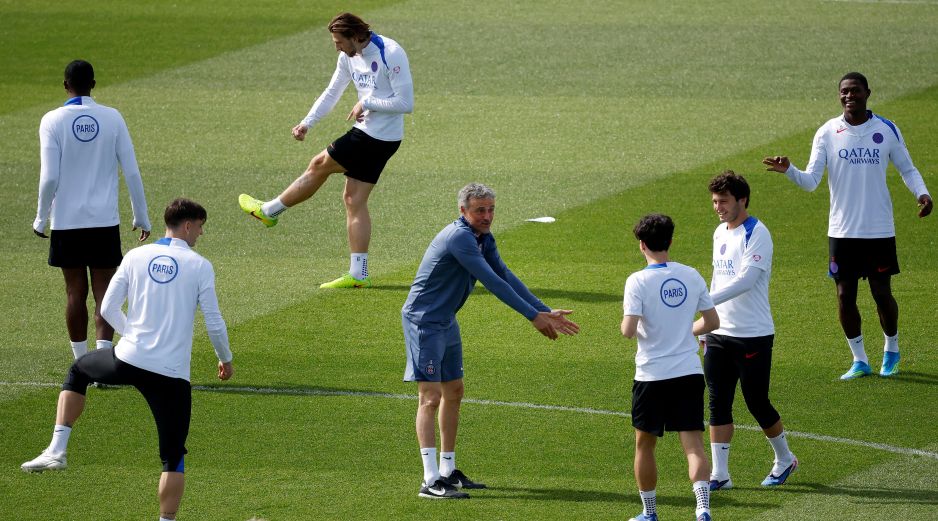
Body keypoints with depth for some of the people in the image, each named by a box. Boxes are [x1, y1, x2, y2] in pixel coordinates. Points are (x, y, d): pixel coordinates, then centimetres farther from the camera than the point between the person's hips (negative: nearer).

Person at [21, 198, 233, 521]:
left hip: (128, 361, 2)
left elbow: (108, 309, 7)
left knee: (78, 371, 32)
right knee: (174, 457, 7)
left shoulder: (136, 256, 5)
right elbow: (214, 323, 0)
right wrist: (225, 359, 18)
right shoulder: (200, 266, -2)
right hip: (172, 374, -2)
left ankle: (57, 450, 20)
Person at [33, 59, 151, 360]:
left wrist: (41, 219, 2)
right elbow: (132, 172, 0)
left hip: (66, 222, 0)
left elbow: (49, 177, -10)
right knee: (104, 293, 1)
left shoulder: (53, 121, -6)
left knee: (76, 293, 9)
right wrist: (141, 218, 9)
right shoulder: (113, 118, -1)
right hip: (105, 221, 1)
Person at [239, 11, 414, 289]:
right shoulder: (349, 56, 7)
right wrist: (307, 123, 7)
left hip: (376, 138, -9)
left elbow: (405, 103, -21)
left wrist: (366, 103, -17)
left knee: (319, 166, 3)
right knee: (354, 200, 7)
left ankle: (269, 211, 22)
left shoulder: (390, 54, -20)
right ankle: (358, 274, 7)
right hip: (367, 133, 9)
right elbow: (332, 93, 17)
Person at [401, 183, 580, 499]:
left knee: (453, 392, 16)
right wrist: (533, 316, -24)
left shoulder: (483, 239, 7)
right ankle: (431, 481, -19)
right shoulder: (459, 237, -25)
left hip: (445, 320, 10)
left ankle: (448, 471, 27)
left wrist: (545, 312, -1)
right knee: (431, 396, -14)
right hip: (423, 319, -10)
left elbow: (505, 276, 7)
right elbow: (493, 282, -27)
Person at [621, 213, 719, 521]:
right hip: (689, 372, 3)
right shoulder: (691, 276, 2)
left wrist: (626, 325, 4)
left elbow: (628, 331, -19)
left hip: (652, 376, -3)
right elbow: (712, 322, 9)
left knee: (645, 444, 15)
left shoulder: (638, 281, -11)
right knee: (693, 444, -2)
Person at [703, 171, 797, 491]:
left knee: (757, 403, 1)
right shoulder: (720, 233, 12)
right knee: (718, 404, 2)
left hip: (753, 334, -7)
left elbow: (746, 280, -26)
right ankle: (719, 474, 5)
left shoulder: (756, 234, -14)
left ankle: (784, 460, 22)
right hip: (719, 334, 7)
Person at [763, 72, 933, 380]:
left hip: (879, 230, -1)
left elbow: (907, 169, 10)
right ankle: (859, 361, 15)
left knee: (882, 293, 4)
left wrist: (922, 193, -9)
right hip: (842, 230, 1)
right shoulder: (827, 133, -2)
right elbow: (811, 181, -6)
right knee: (845, 295, 0)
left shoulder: (887, 130, -1)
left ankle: (891, 352, 27)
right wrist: (788, 170, -26)